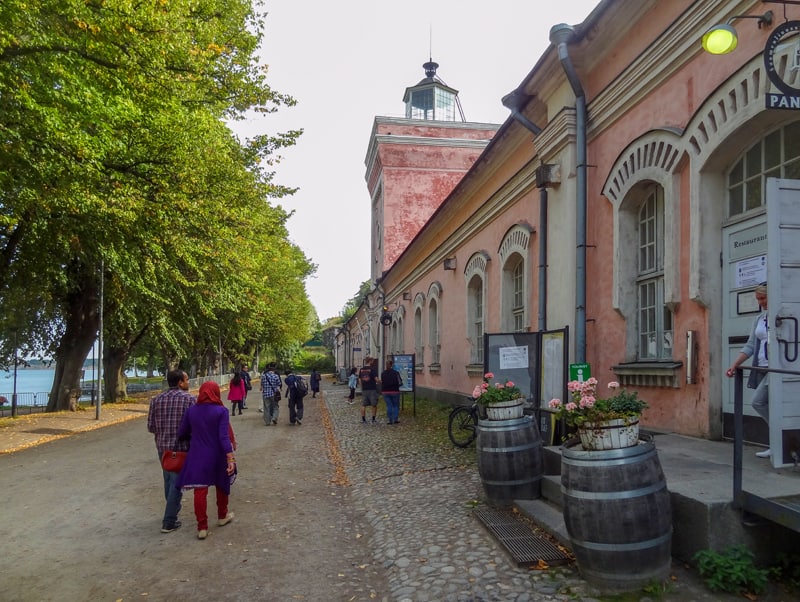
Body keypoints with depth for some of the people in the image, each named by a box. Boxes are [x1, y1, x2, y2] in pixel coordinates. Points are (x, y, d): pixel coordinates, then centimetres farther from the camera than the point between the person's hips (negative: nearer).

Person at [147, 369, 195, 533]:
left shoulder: (156, 400, 1)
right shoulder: (189, 398, -12)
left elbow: (150, 426, 3)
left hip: (162, 447, 5)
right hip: (181, 448, -5)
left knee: (168, 480, 22)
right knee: (176, 483, 4)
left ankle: (172, 511, 38)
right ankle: (169, 522, 6)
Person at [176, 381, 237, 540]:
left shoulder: (191, 411, -2)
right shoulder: (221, 411, -12)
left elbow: (181, 434, 4)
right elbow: (224, 436, -19)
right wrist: (231, 458, -20)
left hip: (198, 456, 2)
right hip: (217, 456, -1)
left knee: (200, 491, 4)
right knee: (222, 485, 19)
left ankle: (202, 527, 4)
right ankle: (222, 516, 35)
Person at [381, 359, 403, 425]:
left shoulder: (383, 373, 0)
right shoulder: (396, 373, -9)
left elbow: (381, 383, 5)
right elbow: (400, 383, -6)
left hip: (385, 392, 2)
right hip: (394, 391, -2)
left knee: (389, 406, 7)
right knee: (396, 405, 11)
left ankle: (389, 420, 4)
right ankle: (396, 419, 6)